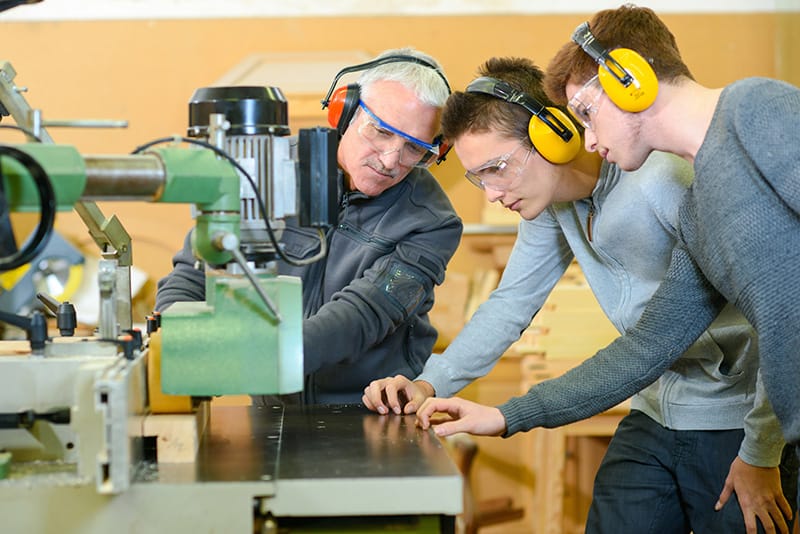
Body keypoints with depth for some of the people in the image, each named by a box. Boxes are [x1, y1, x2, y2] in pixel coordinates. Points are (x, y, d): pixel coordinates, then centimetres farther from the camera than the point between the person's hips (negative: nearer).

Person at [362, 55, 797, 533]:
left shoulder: (668, 181, -25)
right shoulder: (550, 197, -1)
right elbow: (512, 303, 10)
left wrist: (761, 455, -19)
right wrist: (430, 383, -4)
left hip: (736, 424, -7)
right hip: (654, 416, 7)